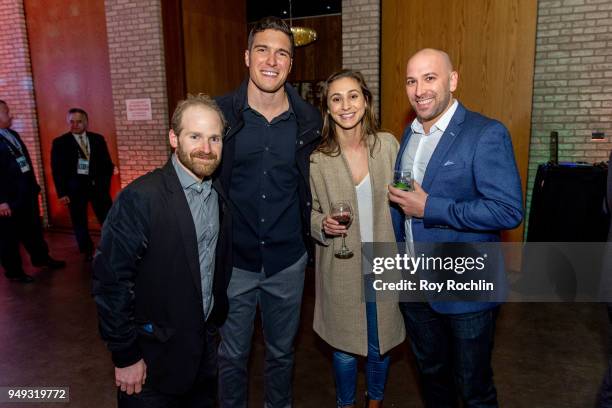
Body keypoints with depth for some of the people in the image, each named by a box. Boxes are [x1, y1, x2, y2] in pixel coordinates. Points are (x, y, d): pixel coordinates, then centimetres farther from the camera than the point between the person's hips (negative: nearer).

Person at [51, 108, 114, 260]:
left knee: (108, 218, 3)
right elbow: (57, 170, -1)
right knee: (79, 222, 8)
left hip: (98, 185, 1)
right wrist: (62, 193, -7)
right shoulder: (60, 142, 0)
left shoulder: (98, 139, 6)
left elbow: (107, 163, 8)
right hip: (75, 188, -1)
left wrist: (105, 182, -3)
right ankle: (87, 252, 22)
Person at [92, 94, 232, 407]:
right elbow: (110, 280, -19)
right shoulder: (140, 198, -21)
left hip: (205, 344, 6)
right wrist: (125, 356, -15)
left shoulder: (219, 194, 1)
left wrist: (214, 324, 11)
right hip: (154, 357, -6)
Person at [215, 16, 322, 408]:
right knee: (232, 355, 17)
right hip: (233, 259, -1)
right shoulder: (220, 113, -8)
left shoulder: (309, 119, -3)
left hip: (288, 260, 2)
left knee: (282, 351, 21)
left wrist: (317, 222, -3)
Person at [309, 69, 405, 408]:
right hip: (342, 268, -1)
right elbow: (309, 212, 2)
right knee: (345, 348, 14)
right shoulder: (316, 159, -9)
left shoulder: (388, 145, -5)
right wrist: (323, 225, -20)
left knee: (380, 344, 19)